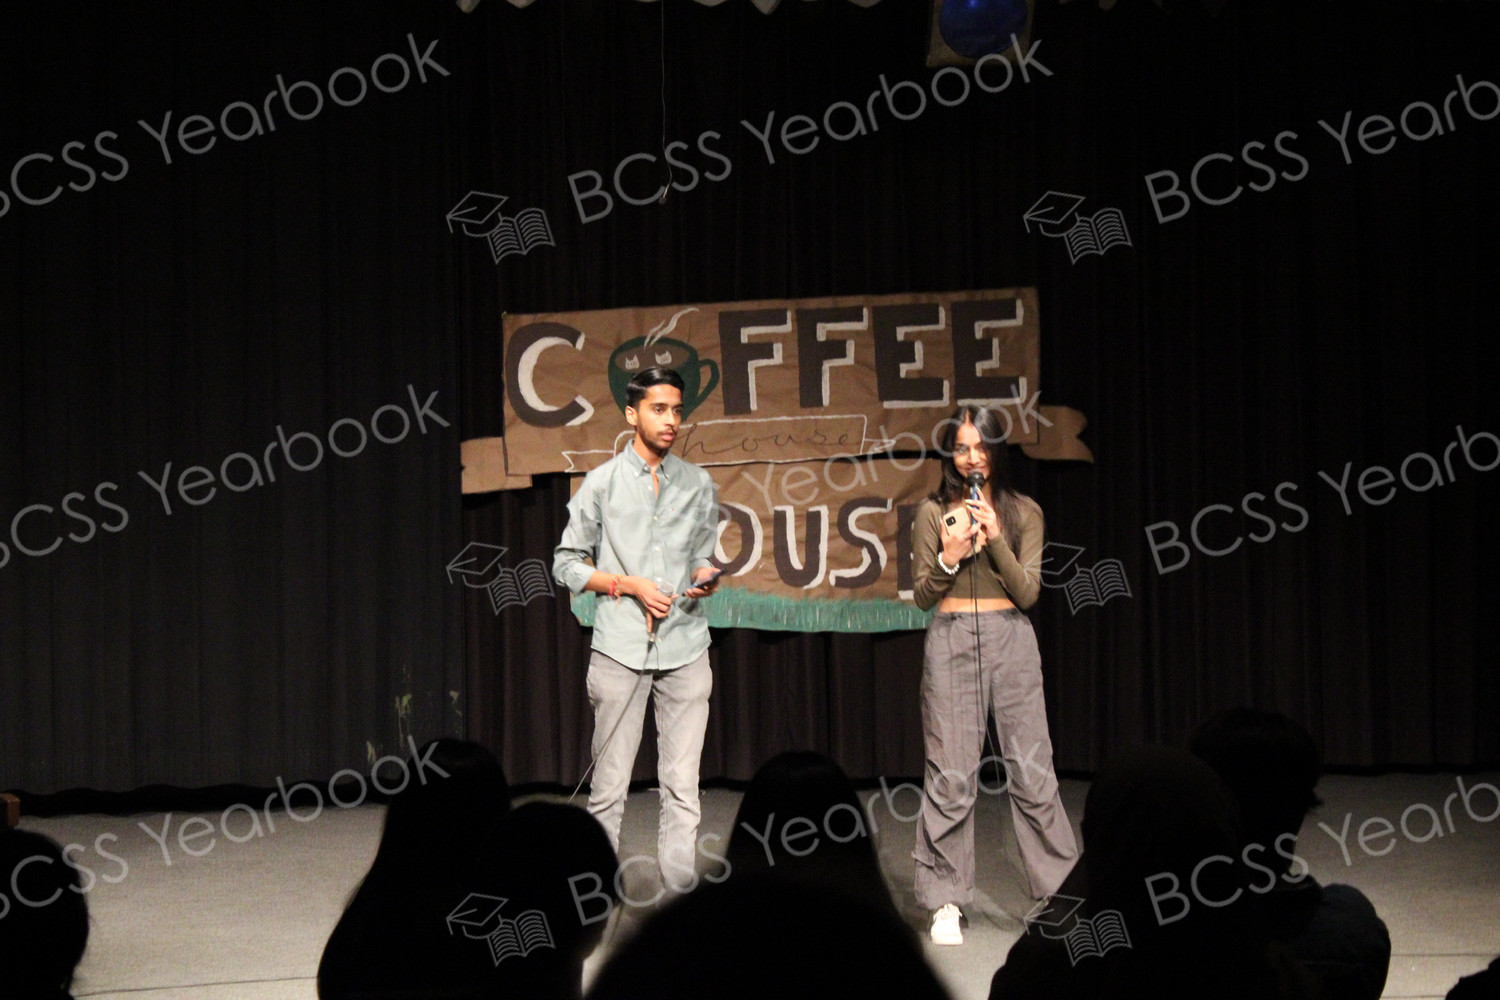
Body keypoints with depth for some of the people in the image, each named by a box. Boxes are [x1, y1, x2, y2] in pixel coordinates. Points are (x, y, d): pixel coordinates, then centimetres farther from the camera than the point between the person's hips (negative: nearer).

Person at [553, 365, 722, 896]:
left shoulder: (699, 485, 13)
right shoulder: (602, 483, 5)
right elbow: (566, 564, 6)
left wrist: (706, 575, -4)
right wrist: (629, 584, -7)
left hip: (685, 648, 2)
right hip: (620, 648, -2)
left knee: (682, 786, 0)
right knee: (609, 786, -1)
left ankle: (681, 897, 3)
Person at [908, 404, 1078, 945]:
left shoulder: (1023, 512, 6)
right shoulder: (933, 513, 5)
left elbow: (1028, 591, -1)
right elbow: (921, 595, 5)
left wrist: (994, 537, -12)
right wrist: (949, 557, -13)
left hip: (1010, 640, 1)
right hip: (951, 641, 0)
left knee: (1031, 769, 0)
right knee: (950, 775, 0)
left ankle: (1061, 890, 9)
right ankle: (946, 901, 7)